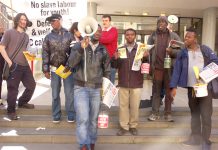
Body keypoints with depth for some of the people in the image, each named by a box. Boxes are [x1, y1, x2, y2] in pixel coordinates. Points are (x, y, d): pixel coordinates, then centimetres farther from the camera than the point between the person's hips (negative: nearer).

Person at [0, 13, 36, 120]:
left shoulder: (26, 36, 16)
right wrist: (9, 61, -16)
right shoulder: (9, 32, -1)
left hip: (25, 65, 6)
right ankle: (11, 111, 17)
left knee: (31, 85, 12)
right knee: (13, 89, 0)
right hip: (14, 66, -6)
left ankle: (22, 102, 34)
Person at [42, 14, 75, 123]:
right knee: (55, 93, 8)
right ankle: (56, 115, 20)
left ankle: (71, 115, 14)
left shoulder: (68, 35, 1)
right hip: (54, 69, 2)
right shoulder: (48, 37, 5)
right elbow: (45, 53, 3)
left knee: (69, 92, 2)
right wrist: (46, 70, -2)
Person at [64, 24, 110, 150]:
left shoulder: (103, 50, 8)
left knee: (93, 119, 11)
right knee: (83, 119, -13)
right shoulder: (79, 46, -1)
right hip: (81, 88, -3)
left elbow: (107, 70, 15)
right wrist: (81, 49, -27)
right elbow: (71, 63, -16)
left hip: (97, 89, 3)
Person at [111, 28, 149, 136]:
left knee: (134, 106, 6)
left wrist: (146, 57, -21)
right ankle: (123, 126, 17)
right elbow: (115, 66, 4)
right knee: (123, 105, 6)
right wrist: (115, 59, -17)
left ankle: (133, 126, 20)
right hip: (123, 83, 1)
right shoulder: (120, 49, 7)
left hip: (136, 83, -1)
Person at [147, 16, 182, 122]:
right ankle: (155, 113, 13)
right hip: (157, 67, 1)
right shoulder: (153, 36, 8)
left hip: (170, 67, 0)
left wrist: (172, 51, -19)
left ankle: (168, 113, 17)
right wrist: (150, 66, -3)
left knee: (169, 91, 6)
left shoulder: (174, 36, 4)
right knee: (156, 90, 6)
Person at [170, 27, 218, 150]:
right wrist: (174, 86, -5)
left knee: (206, 115, 0)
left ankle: (205, 140, 12)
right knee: (194, 113, 13)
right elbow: (177, 70, 1)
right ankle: (196, 137, 25)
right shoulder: (182, 53, 4)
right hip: (191, 87, 2)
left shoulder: (205, 50, 0)